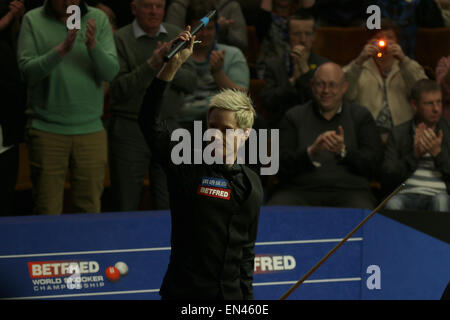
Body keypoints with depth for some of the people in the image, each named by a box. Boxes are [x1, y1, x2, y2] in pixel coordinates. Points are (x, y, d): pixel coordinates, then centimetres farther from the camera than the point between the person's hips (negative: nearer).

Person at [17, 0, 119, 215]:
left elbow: (110, 72, -3)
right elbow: (27, 72, -9)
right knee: (47, 212, -2)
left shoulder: (98, 19, 5)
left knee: (90, 210, 4)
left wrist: (93, 46, -22)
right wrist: (61, 50, -23)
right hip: (47, 130, -2)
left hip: (90, 130, 2)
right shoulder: (33, 20, 1)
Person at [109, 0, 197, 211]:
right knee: (126, 206, 1)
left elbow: (191, 83, 2)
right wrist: (151, 66, -22)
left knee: (168, 207, 2)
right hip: (130, 128, -3)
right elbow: (119, 90, -13)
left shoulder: (176, 36, 9)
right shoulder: (120, 39, -4)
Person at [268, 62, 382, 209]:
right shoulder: (294, 117, 14)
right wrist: (311, 152, -15)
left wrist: (343, 151, -15)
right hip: (300, 190, 0)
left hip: (348, 190, 0)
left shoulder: (361, 117, 14)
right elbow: (282, 166, 3)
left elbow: (371, 167, 3)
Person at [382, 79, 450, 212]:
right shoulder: (398, 133, 15)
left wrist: (438, 153, -7)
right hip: (406, 194, 0)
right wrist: (414, 155, -6)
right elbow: (387, 178, 6)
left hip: (439, 194, 0)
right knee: (393, 204, -36)